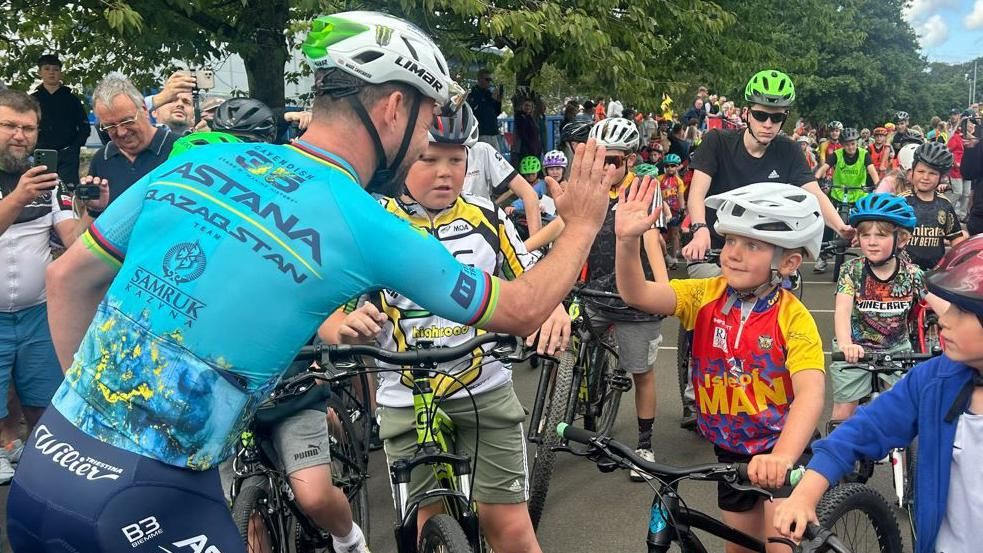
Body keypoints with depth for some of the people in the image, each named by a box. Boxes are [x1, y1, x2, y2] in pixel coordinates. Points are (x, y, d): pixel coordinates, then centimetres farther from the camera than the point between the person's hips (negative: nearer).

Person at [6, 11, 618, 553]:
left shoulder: (196, 159, 2)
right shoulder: (370, 228, -12)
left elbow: (68, 277, 11)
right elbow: (523, 310, 1)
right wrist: (582, 223, 17)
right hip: (147, 502, -6)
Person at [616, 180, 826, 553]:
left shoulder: (793, 317, -20)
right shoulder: (706, 296, -10)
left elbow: (810, 392, -34)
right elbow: (637, 295, -24)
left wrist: (782, 456, -50)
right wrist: (628, 241, -42)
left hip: (784, 447, -4)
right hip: (732, 451, 4)